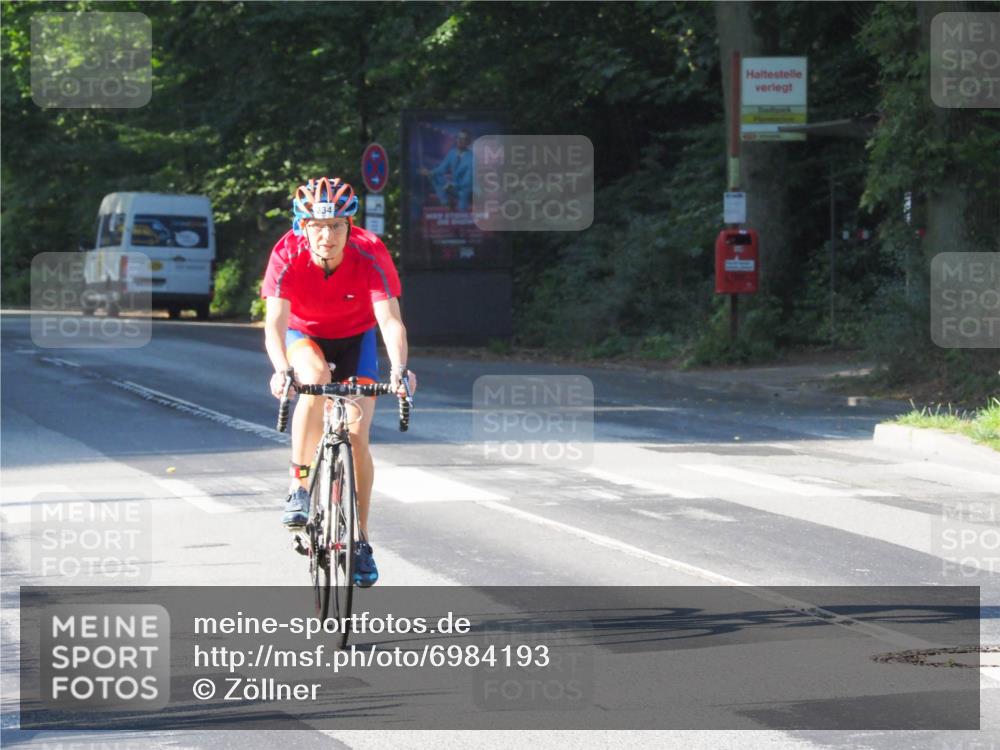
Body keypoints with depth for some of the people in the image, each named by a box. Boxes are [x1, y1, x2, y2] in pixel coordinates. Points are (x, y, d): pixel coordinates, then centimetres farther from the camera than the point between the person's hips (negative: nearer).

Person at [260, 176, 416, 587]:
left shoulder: (370, 254, -30)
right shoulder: (287, 254, -30)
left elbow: (390, 320, -37)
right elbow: (275, 321, -37)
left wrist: (399, 368, -55)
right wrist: (281, 369, -56)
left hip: (355, 338, 1)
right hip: (305, 336, -1)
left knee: (357, 436, -11)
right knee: (316, 380, -35)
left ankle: (359, 540, 5)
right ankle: (299, 485, -22)